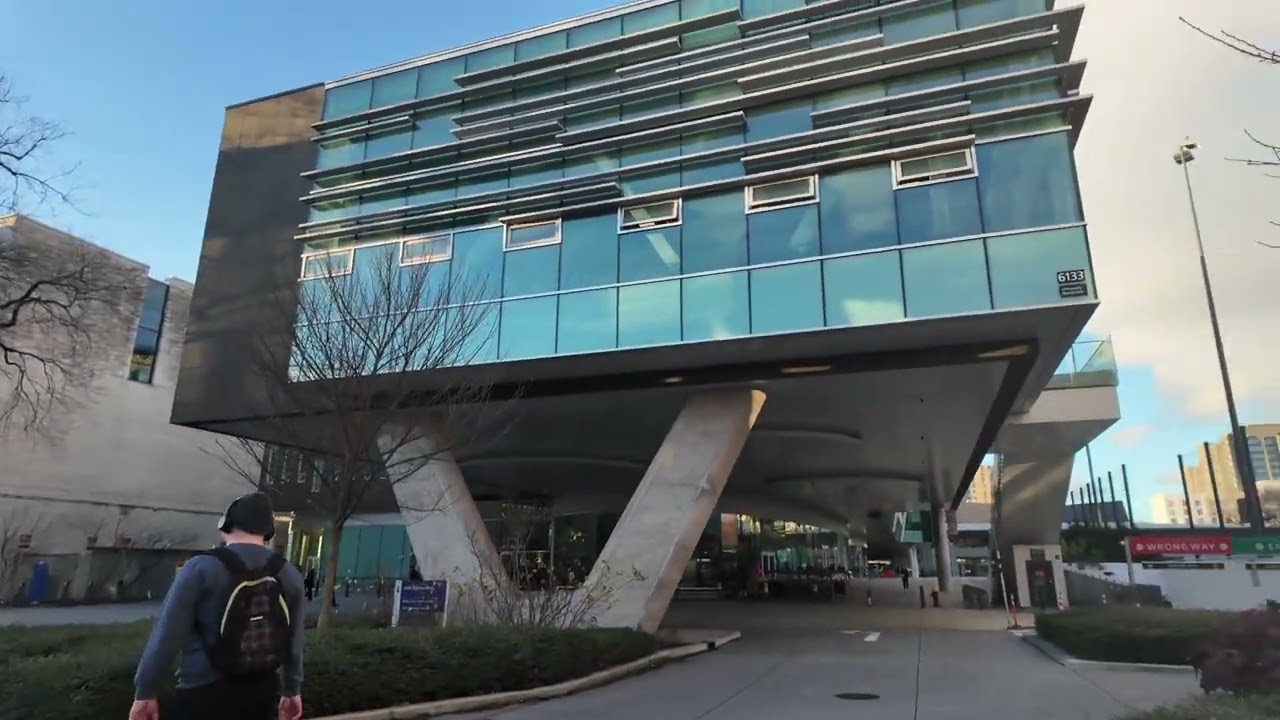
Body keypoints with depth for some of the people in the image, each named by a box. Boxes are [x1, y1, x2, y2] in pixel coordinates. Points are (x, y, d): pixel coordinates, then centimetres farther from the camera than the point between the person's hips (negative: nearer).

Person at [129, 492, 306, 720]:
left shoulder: (202, 568, -10)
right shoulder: (289, 575, 3)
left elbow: (167, 635, -9)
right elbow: (293, 641, 9)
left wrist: (145, 692, 1)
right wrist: (293, 690, 19)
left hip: (204, 695, -4)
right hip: (262, 692, 4)